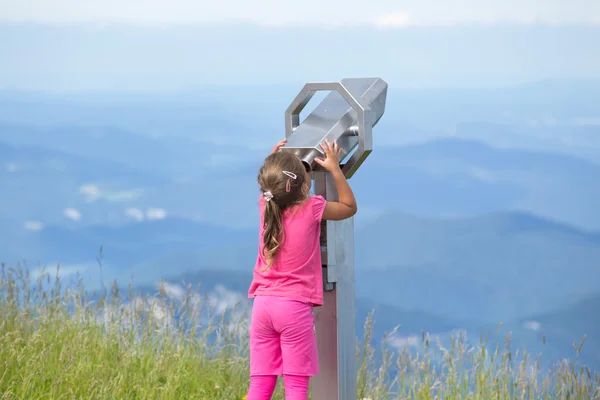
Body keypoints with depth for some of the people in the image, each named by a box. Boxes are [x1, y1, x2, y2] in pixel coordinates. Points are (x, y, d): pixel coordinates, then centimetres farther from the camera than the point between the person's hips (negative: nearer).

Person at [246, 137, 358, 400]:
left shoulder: (266, 205, 3)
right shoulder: (312, 208, -9)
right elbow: (350, 207, 10)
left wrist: (273, 160, 29)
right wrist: (335, 168, 12)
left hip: (263, 304, 4)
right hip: (295, 307, -4)